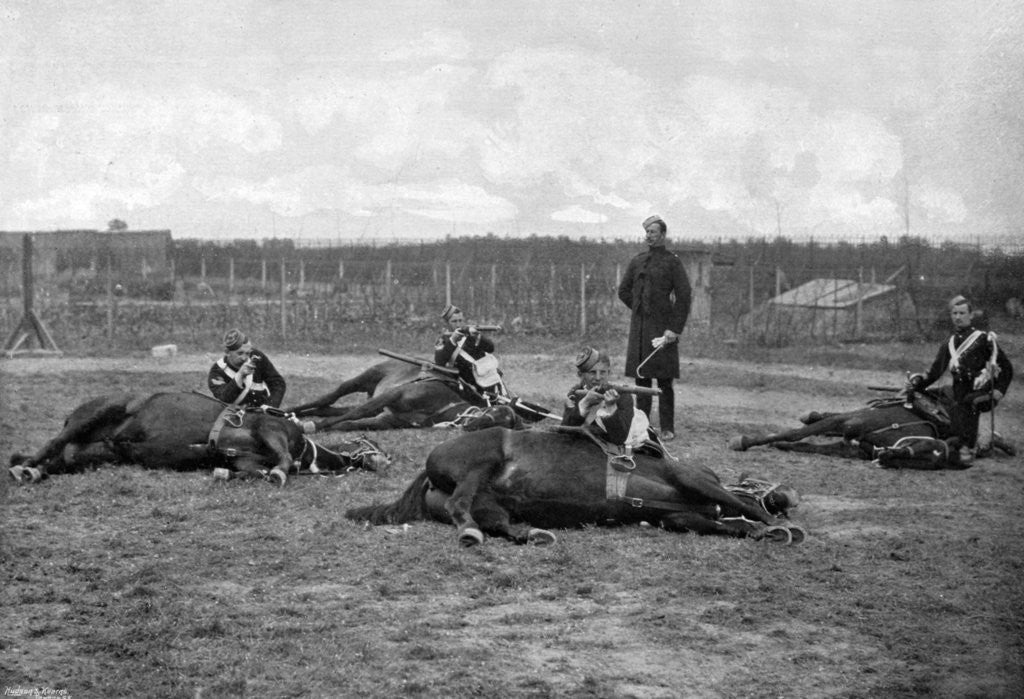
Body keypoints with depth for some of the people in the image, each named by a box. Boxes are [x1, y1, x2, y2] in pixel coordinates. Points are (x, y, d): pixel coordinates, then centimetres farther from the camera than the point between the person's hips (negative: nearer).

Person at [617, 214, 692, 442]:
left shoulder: (672, 262, -3)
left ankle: (667, 429, 1)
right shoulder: (637, 261, 12)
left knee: (664, 380, -4)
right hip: (639, 327, 5)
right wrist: (640, 311, 12)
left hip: (662, 328, -5)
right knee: (641, 378, 6)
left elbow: (684, 297, -8)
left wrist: (674, 329, -13)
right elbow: (624, 292, 21)